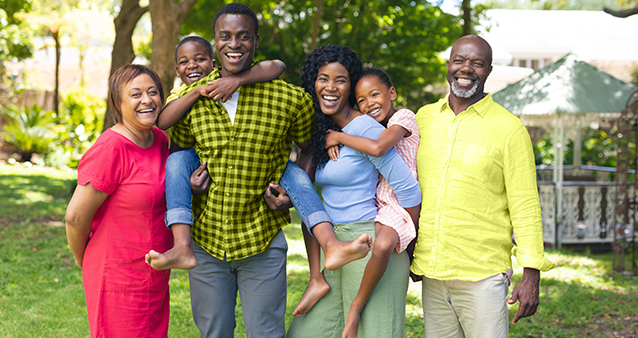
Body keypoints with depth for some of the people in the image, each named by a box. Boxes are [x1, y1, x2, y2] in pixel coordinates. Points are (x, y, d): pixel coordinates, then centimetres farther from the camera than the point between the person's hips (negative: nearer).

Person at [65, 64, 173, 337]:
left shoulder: (160, 140, 4)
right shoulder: (110, 149, -21)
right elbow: (76, 216, -16)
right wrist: (84, 262, -1)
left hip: (155, 276, 8)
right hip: (118, 280, -8)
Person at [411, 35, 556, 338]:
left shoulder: (508, 129, -4)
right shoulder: (424, 118, 9)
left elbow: (525, 206, -6)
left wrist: (531, 276, -10)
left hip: (482, 275, -4)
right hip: (431, 273, 4)